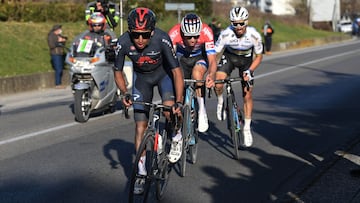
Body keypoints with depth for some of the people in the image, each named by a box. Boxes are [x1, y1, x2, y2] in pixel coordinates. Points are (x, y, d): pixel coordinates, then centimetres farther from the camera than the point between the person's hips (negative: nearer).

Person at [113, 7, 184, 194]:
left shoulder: (162, 39, -35)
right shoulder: (123, 43, -28)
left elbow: (176, 71, -31)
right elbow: (118, 72, -11)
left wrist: (178, 102, -40)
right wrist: (124, 93, -28)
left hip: (163, 72, -2)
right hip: (141, 77, 2)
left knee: (169, 110, -29)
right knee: (140, 125, -2)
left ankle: (177, 138, 5)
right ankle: (141, 174, 9)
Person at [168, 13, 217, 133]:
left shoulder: (206, 32, -34)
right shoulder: (174, 33, -34)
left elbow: (212, 60, -36)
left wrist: (211, 75, -56)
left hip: (200, 57, -1)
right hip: (182, 57, 1)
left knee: (197, 73, -33)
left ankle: (202, 111, -23)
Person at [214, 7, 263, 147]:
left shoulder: (254, 35, -28)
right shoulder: (226, 34, -31)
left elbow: (259, 56, -12)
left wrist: (249, 71, -26)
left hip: (246, 60, 1)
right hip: (229, 56, 0)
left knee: (247, 95, -2)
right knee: (218, 84, -27)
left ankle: (247, 128, 13)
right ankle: (220, 102, 7)